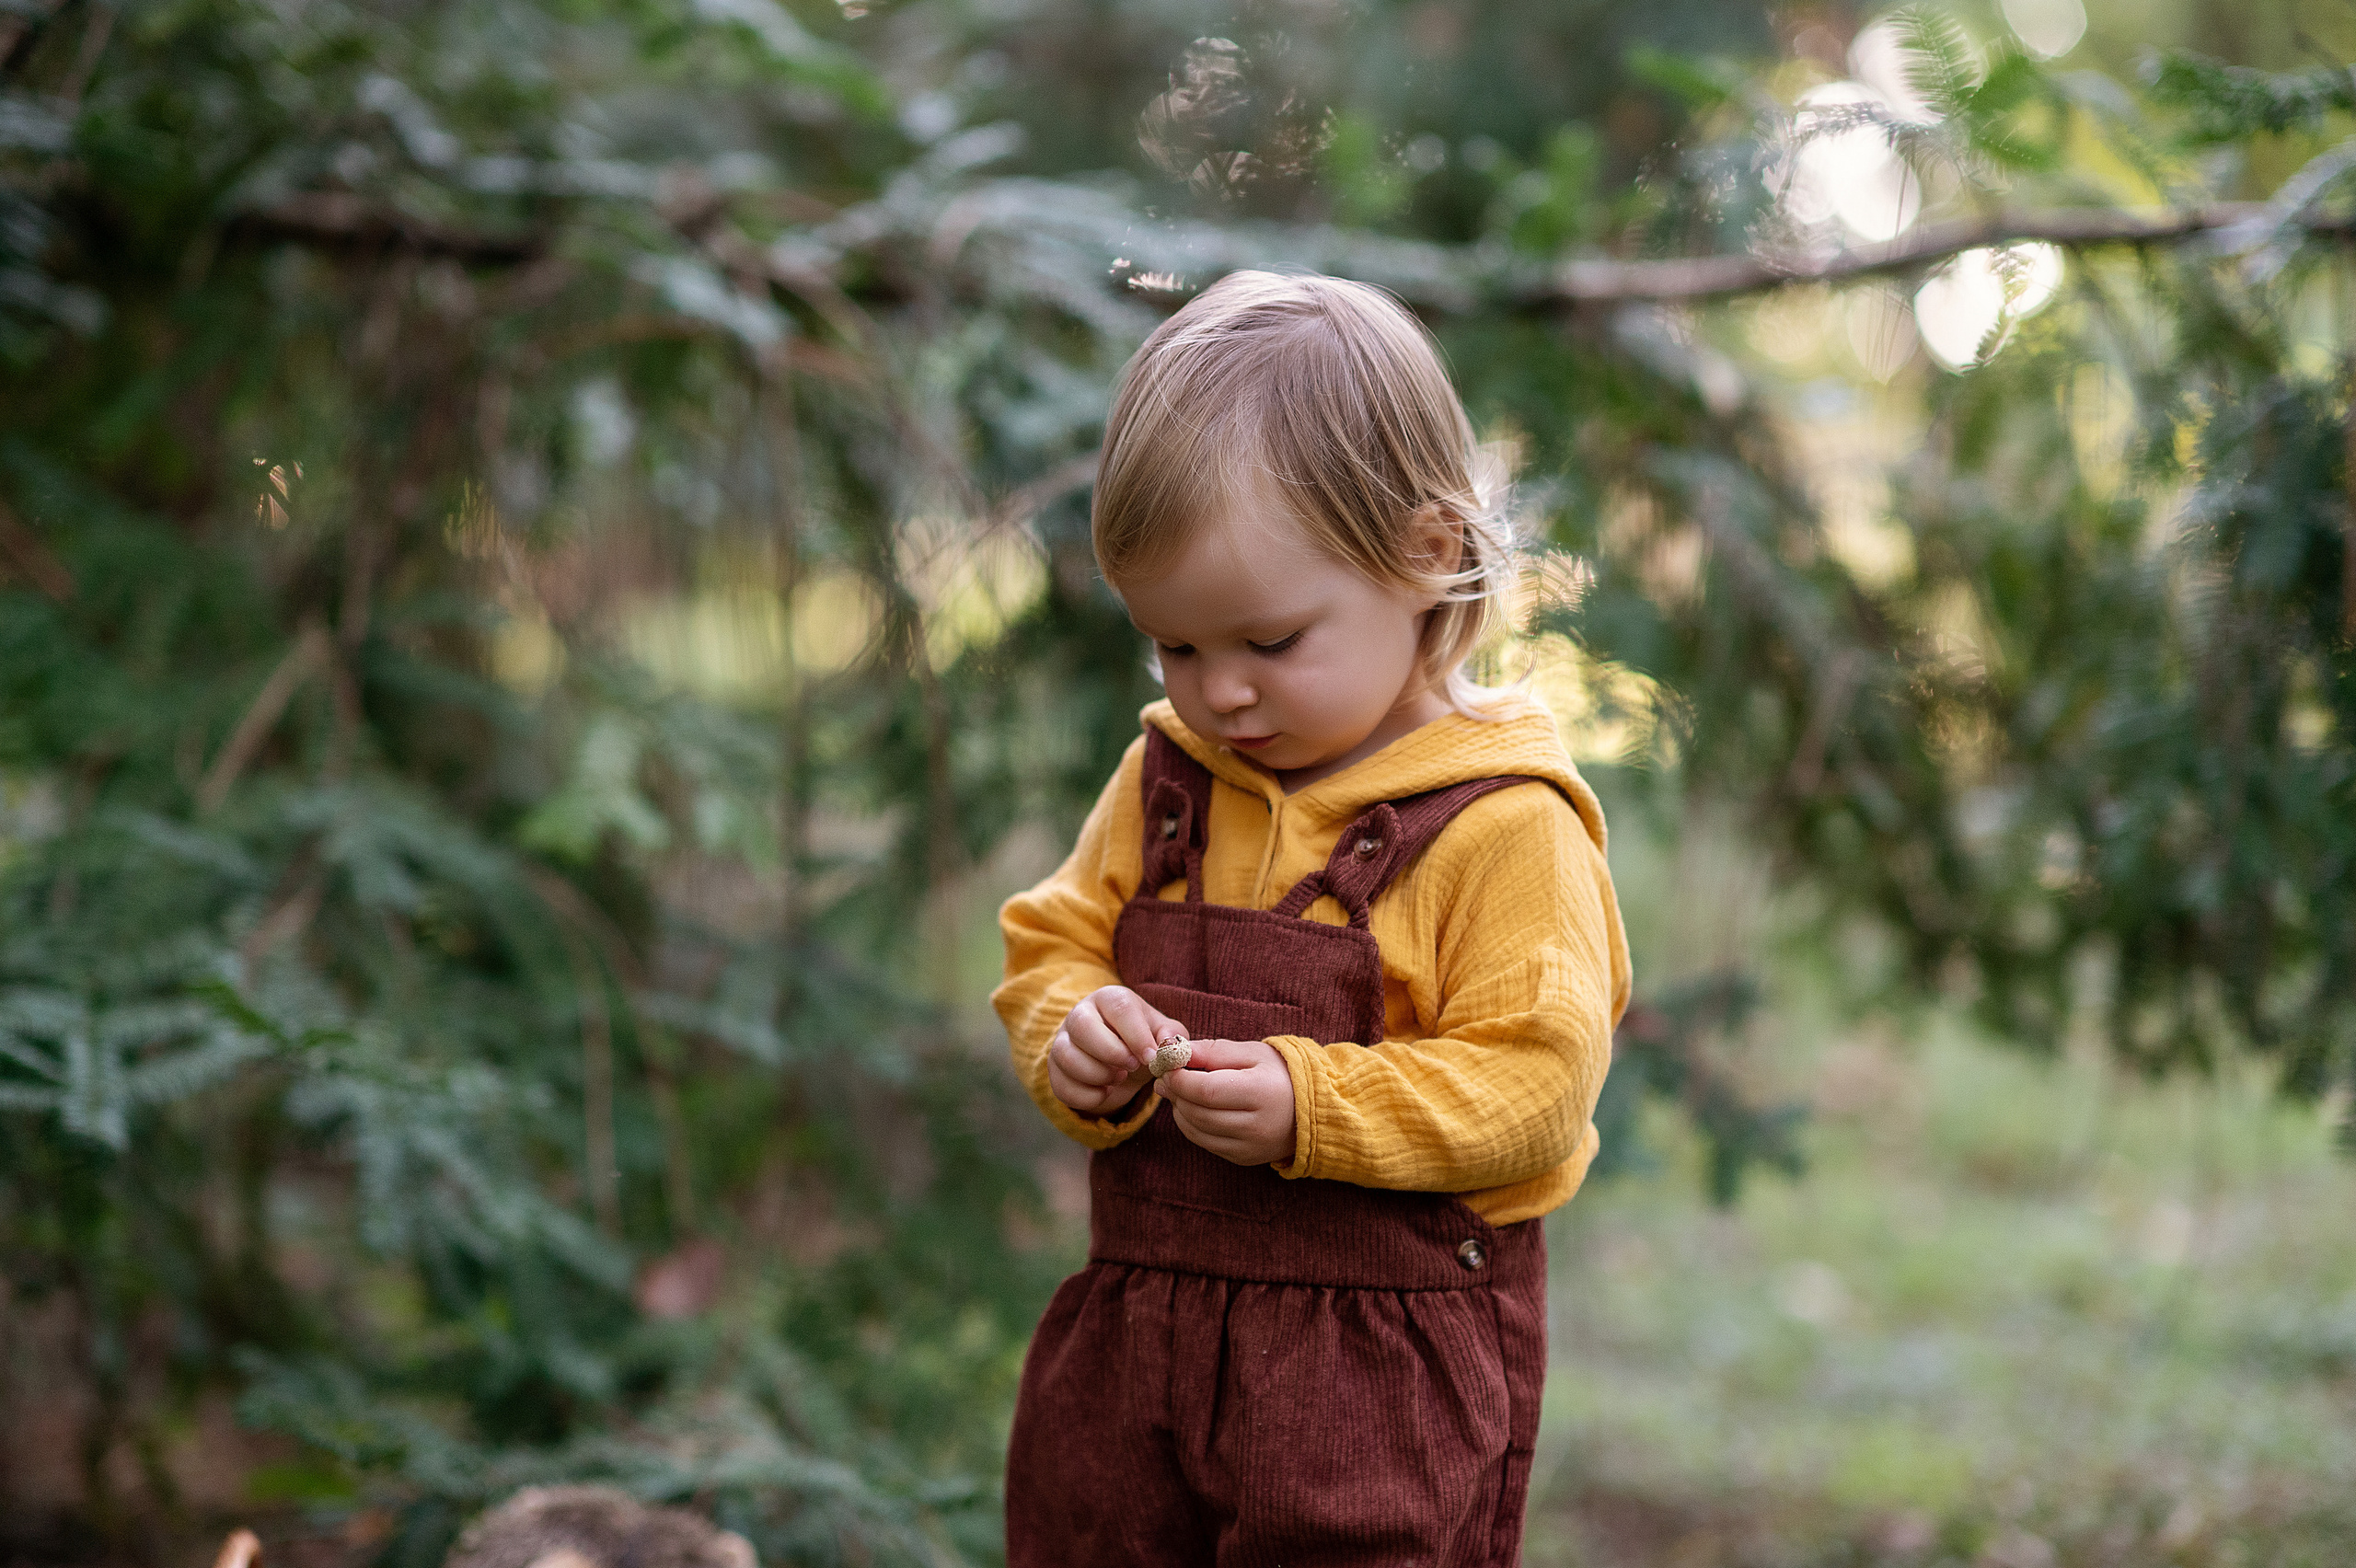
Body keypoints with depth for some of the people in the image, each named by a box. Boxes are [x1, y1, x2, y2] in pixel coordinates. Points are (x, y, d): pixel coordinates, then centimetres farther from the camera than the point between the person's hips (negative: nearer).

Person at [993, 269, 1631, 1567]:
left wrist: (1314, 1105, -26)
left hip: (1387, 1355, -6)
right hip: (1134, 1322, 6)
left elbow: (1534, 1083, -15)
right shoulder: (1163, 781, 8)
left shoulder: (1502, 824, -12)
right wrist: (1072, 1036, -9)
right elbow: (1057, 947, 14)